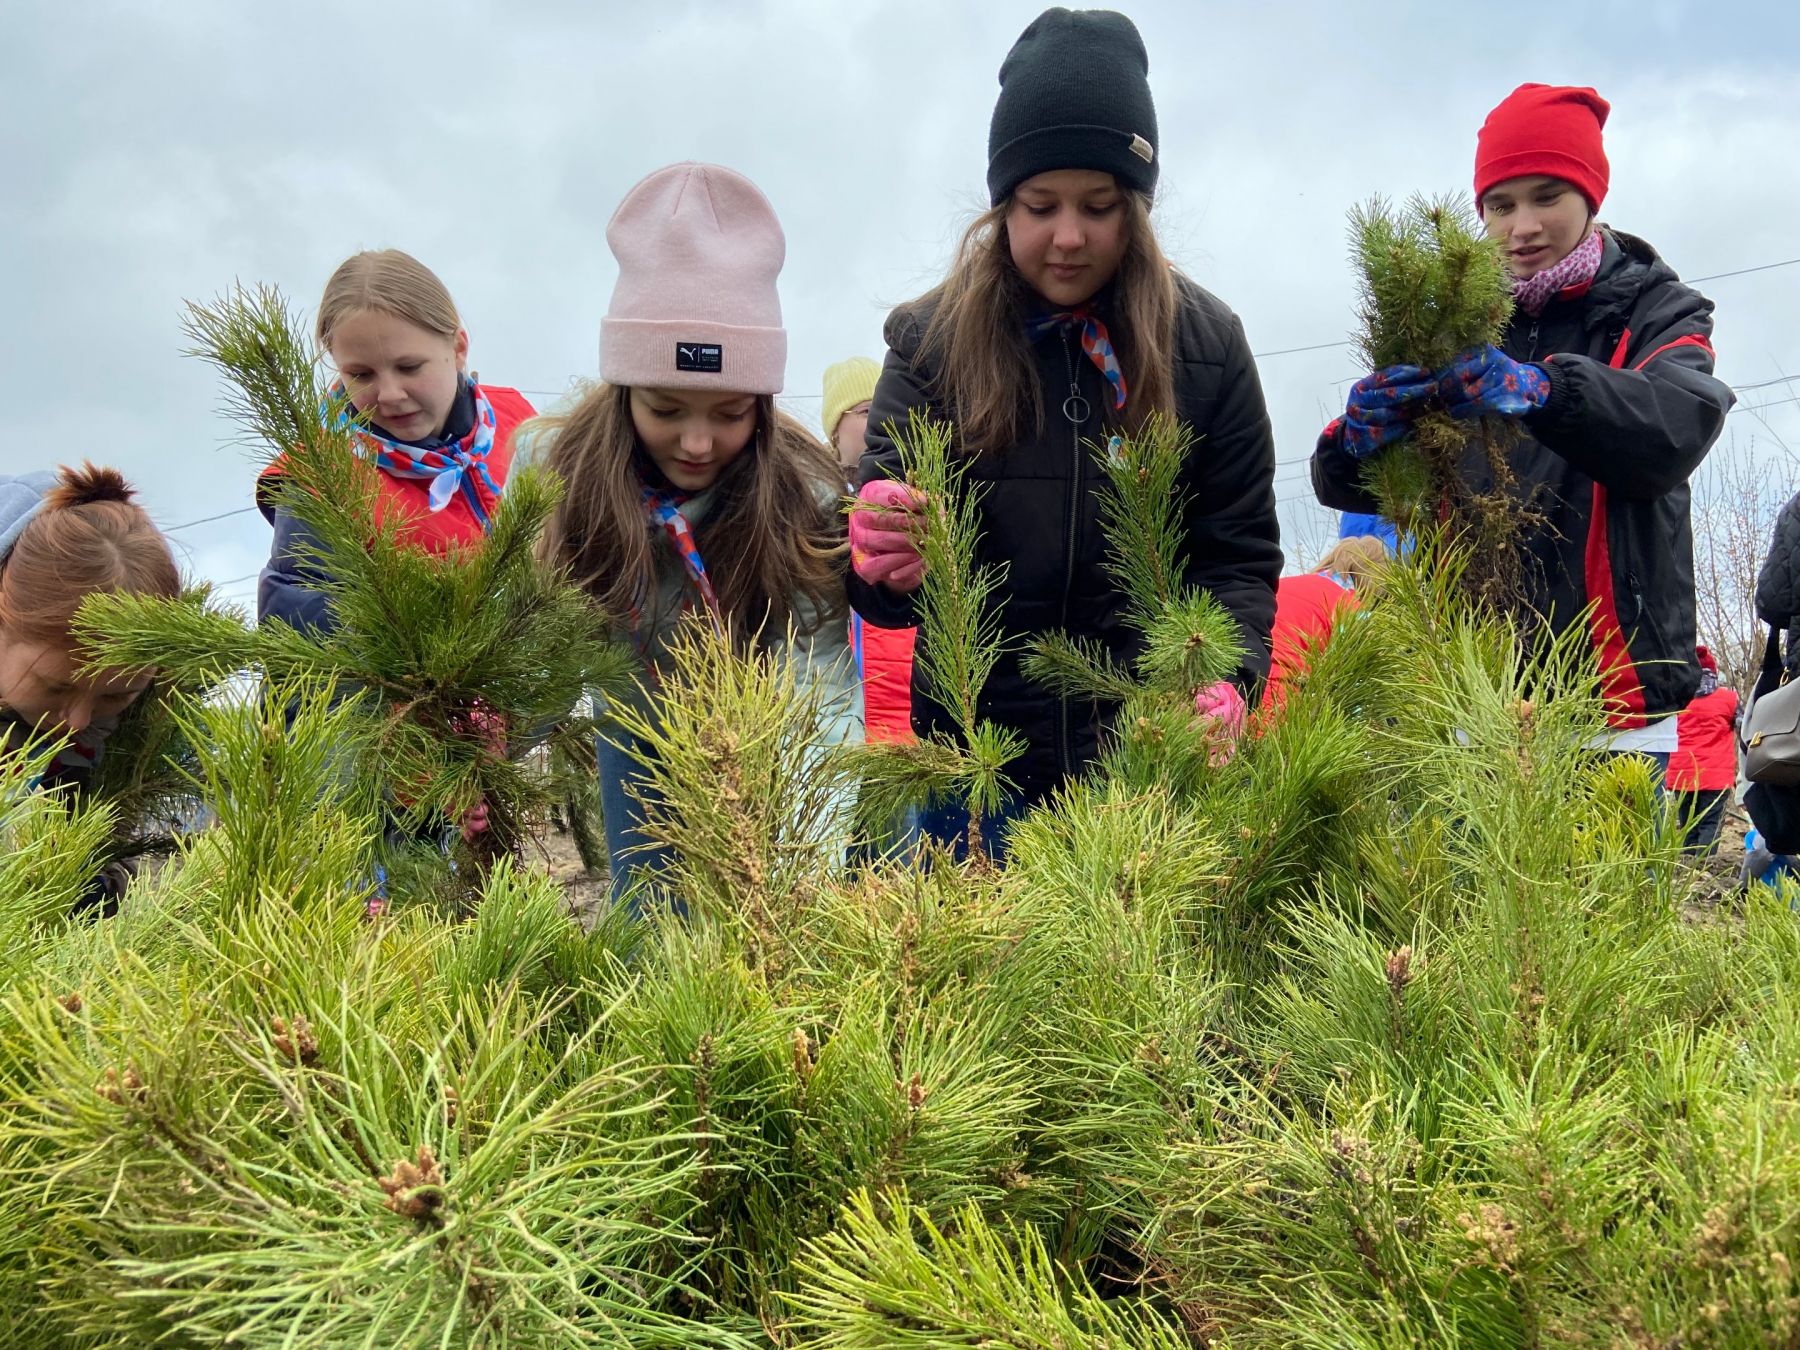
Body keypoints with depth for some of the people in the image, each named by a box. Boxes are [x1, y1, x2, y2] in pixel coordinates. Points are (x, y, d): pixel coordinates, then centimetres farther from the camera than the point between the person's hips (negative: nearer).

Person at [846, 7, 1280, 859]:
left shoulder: (1206, 343, -2)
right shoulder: (933, 340, -5)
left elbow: (1239, 554, 0)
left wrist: (1227, 679, -19)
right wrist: (883, 562, -32)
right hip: (979, 752, 0)